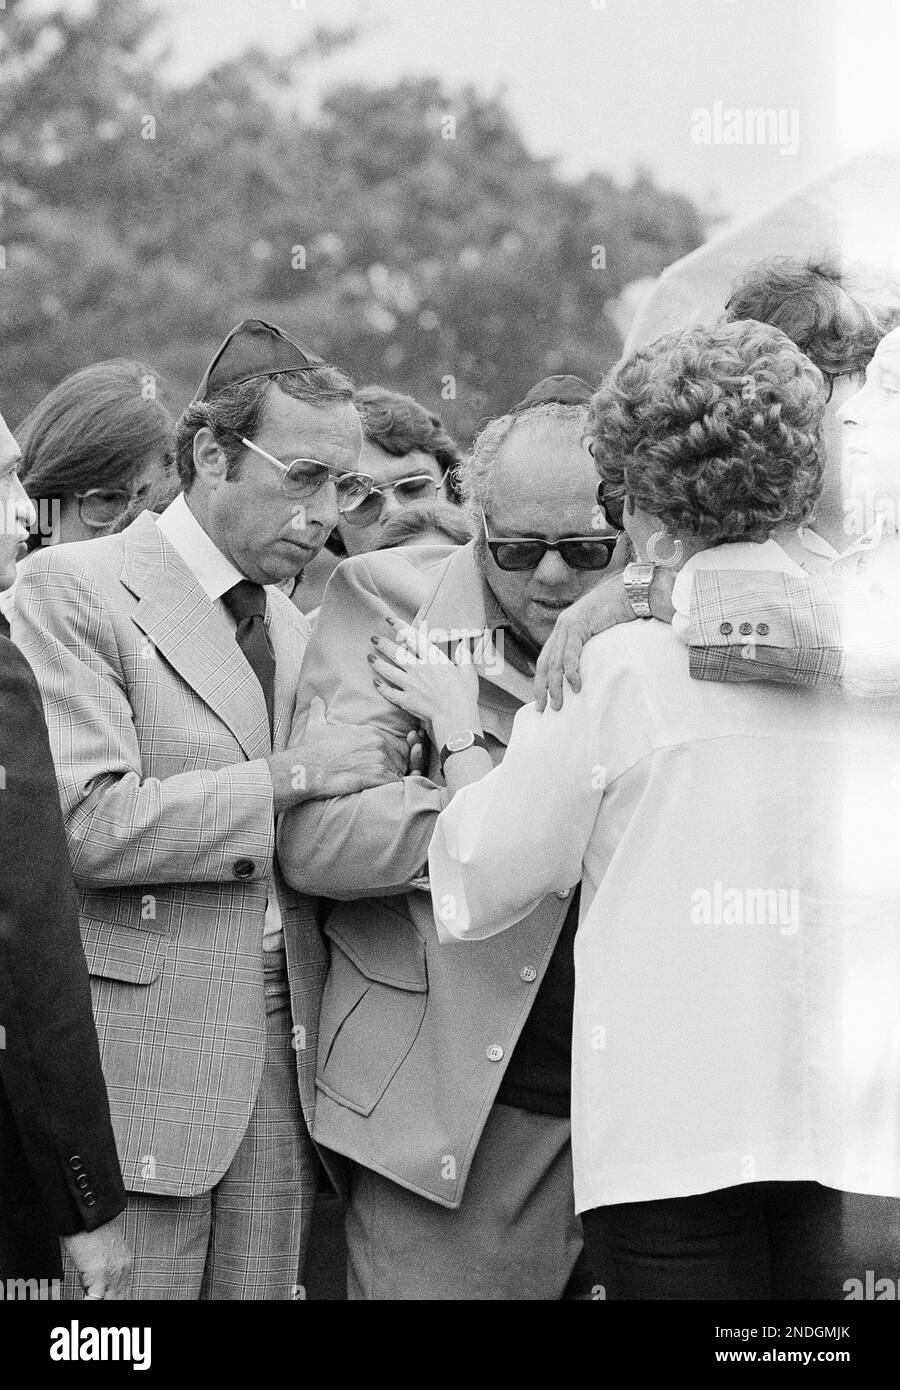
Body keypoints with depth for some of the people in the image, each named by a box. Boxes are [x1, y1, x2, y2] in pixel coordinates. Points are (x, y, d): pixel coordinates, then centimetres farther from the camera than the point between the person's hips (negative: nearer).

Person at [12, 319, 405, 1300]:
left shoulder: (292, 627, 18)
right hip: (146, 1054, -6)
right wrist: (284, 777, -13)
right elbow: (84, 825, -16)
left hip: (280, 1047, 7)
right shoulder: (74, 587, -6)